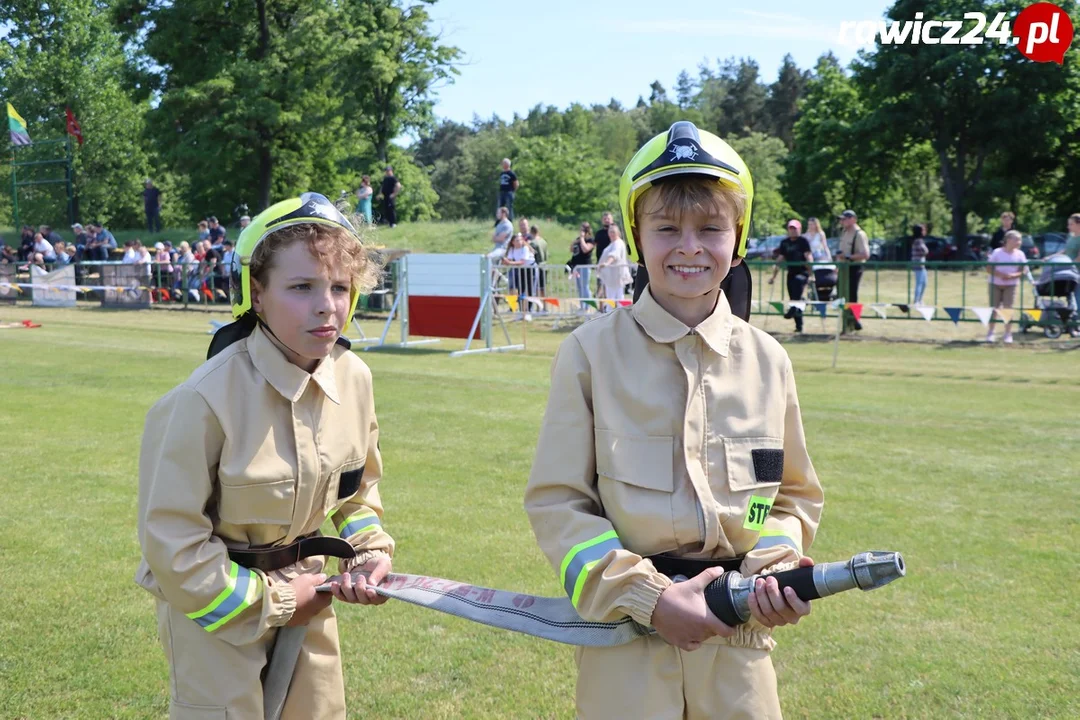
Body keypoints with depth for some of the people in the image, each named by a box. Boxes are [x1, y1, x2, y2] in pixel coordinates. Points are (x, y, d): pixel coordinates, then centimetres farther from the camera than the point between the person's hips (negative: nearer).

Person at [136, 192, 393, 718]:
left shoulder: (354, 379, -8)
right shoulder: (208, 399, -26)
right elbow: (170, 541, -20)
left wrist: (369, 550, -6)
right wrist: (271, 601, -14)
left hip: (305, 593, 6)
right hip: (214, 604, -6)